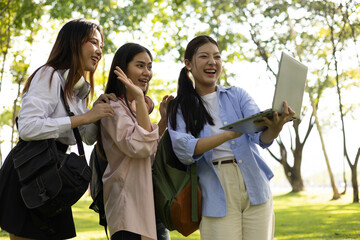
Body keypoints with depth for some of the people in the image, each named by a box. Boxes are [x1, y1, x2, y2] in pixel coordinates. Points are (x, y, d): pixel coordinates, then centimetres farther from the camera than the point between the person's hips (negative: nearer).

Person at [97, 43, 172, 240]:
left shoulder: (136, 107, 17)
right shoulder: (115, 108, -13)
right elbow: (141, 147, -25)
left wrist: (164, 120, 11)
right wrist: (139, 99, -26)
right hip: (128, 202, -9)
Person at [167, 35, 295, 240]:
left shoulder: (237, 95, 9)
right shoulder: (180, 109, 5)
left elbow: (261, 137, -7)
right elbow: (184, 151, -14)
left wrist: (275, 127, -32)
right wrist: (230, 134, -28)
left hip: (254, 190, 2)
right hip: (218, 198, -2)